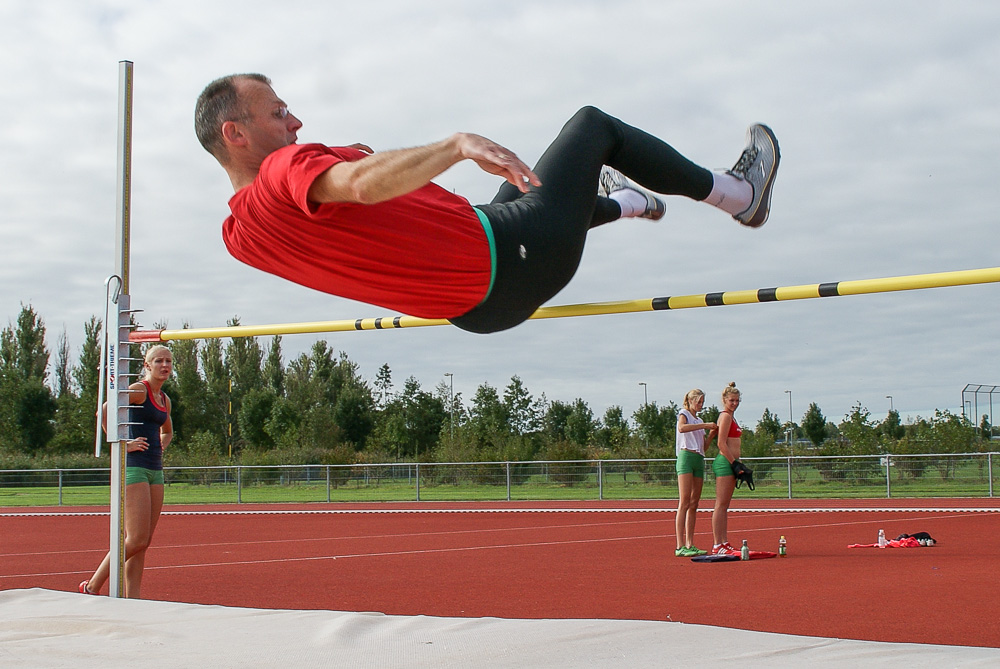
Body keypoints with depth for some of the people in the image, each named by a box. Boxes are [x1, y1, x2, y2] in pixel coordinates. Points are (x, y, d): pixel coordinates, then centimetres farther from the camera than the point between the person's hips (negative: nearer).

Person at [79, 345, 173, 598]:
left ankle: (132, 600, 8)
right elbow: (104, 411, -21)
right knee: (136, 539, -11)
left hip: (155, 471, 8)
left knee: (143, 542, 5)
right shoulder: (139, 390, -7)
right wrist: (121, 444, -17)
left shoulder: (164, 399, 17)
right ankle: (92, 586, 2)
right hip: (134, 467, -8)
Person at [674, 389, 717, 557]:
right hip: (686, 457, -8)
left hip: (699, 460, 8)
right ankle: (680, 546, -16)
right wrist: (704, 425, -20)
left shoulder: (699, 421, 24)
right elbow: (681, 428, -21)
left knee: (694, 505, 4)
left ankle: (690, 545, 6)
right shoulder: (684, 414, 3)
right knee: (684, 503, -12)